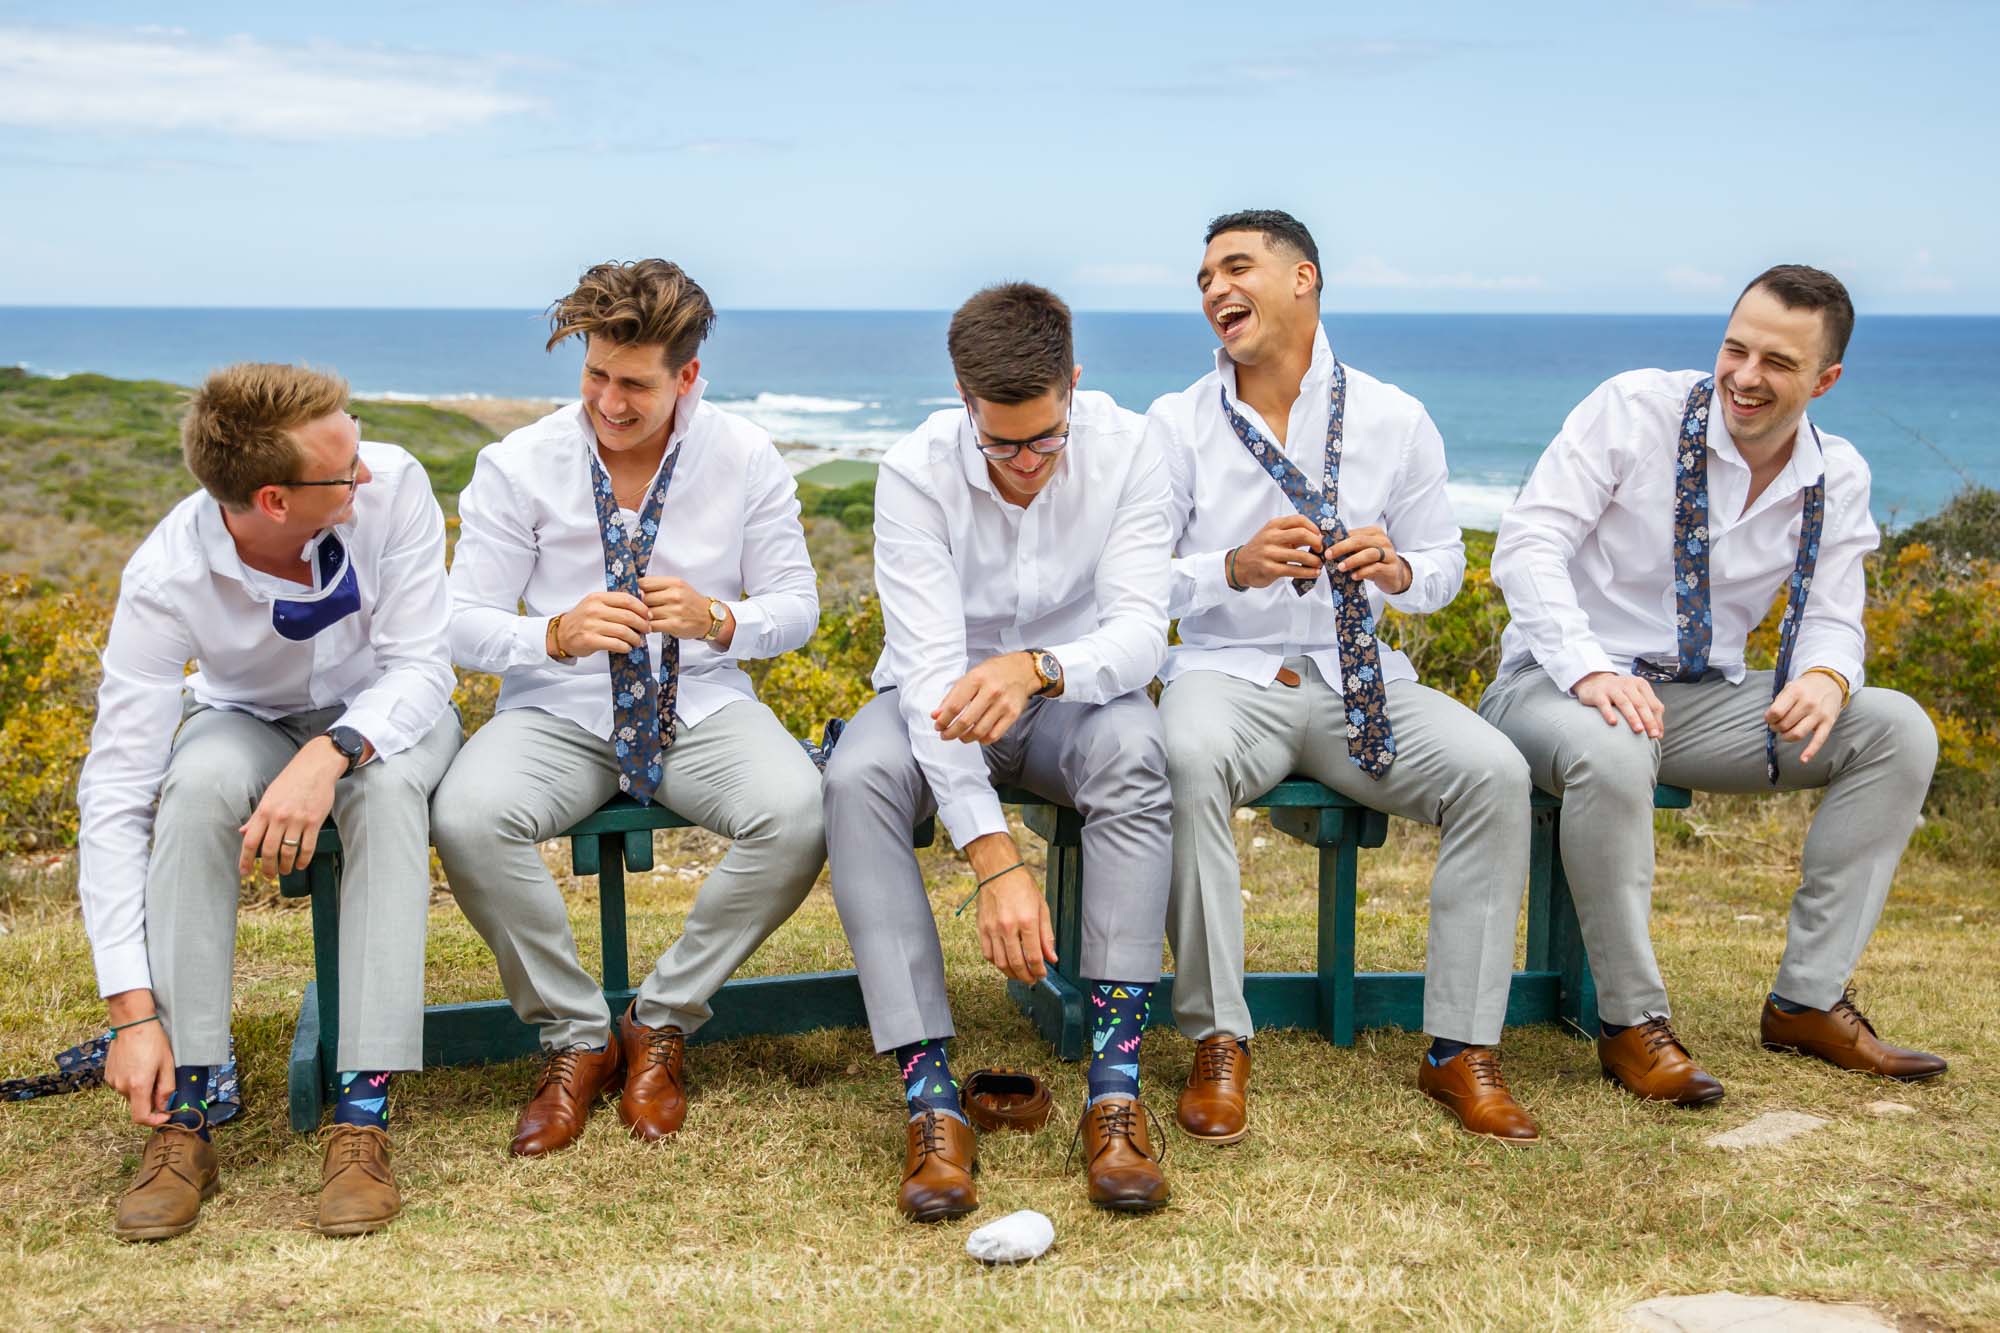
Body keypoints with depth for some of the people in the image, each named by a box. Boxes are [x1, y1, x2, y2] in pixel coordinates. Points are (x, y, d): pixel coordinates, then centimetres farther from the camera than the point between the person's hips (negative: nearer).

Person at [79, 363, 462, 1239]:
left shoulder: (393, 487, -27)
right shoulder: (168, 577, -28)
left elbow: (422, 668, -22)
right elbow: (115, 796, -29)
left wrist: (329, 756, -45)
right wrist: (133, 1013, -35)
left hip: (384, 716, 0)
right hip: (249, 722, 0)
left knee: (384, 785, -36)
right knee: (200, 783, -35)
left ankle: (364, 1112, -36)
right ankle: (182, 1116, -29)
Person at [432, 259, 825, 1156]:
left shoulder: (744, 459, -1)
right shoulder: (519, 466, -4)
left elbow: (797, 606, 3)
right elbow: (463, 624, -4)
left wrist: (715, 619, -19)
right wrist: (559, 635, -24)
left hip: (701, 709, 1)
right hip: (559, 713, 0)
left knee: (797, 816, -31)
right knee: (466, 819, -33)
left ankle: (662, 1025, -7)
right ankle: (574, 1038, -7)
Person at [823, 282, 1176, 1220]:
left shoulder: (1123, 451, -16)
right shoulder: (916, 472, -21)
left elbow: (1141, 631, -22)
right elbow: (930, 667, -29)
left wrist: (1036, 669, -47)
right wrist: (995, 857, -39)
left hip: (1069, 694, 1)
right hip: (941, 702, 0)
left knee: (1132, 747, -35)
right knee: (857, 776, -34)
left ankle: (1115, 1087, -34)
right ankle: (931, 1098, -33)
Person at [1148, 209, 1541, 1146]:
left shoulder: (1394, 420, 8)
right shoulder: (1177, 424, 5)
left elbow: (1445, 568, 13)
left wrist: (1396, 570, -11)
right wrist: (1235, 569, -18)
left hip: (1359, 676, 2)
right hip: (1226, 672, -2)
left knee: (1494, 770, -25)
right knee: (1189, 760, -37)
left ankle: (1461, 1050, -13)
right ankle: (1217, 1044, -25)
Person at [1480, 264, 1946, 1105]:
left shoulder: (1837, 479, 4)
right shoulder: (1634, 409, -11)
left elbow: (1832, 618, 6)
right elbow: (1526, 546, -18)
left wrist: (1825, 676, -21)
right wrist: (1590, 671, -33)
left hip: (1703, 697, 6)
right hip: (1561, 687, -5)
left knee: (1897, 729, -11)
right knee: (1611, 753, -40)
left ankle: (1809, 1000, -5)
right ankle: (1631, 1021, -22)